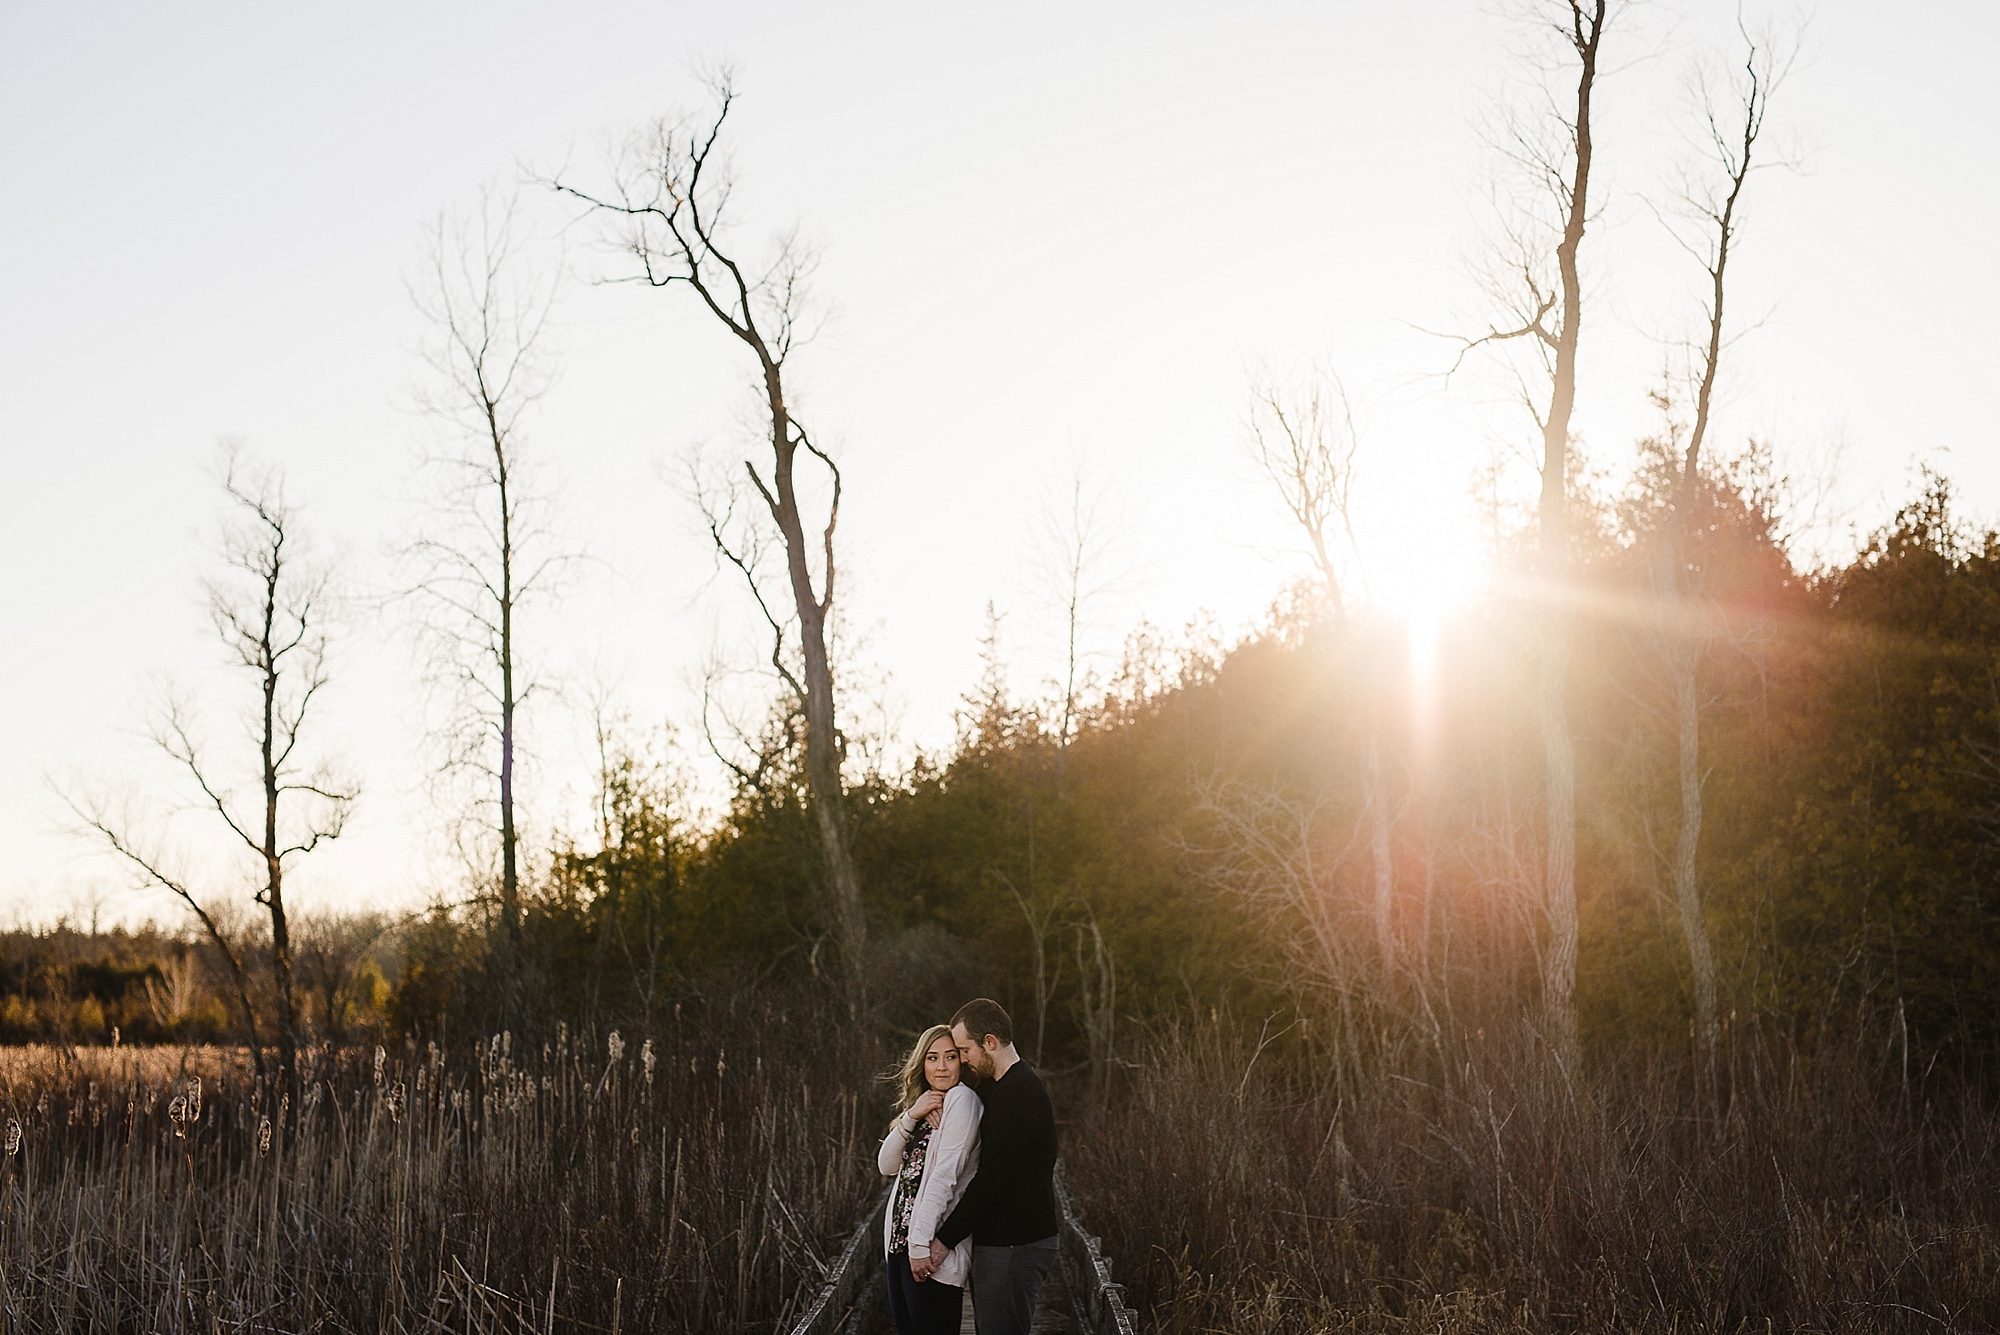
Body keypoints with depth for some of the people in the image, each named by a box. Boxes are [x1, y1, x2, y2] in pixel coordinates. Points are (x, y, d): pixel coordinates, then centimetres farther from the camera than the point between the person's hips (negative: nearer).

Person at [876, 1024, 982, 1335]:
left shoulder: (961, 1099, -9)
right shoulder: (925, 1105, 17)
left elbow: (945, 1176, -17)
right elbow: (887, 1165, 7)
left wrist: (921, 1244, -21)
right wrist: (911, 1116, -8)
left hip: (929, 1250, -8)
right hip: (899, 1241, 8)